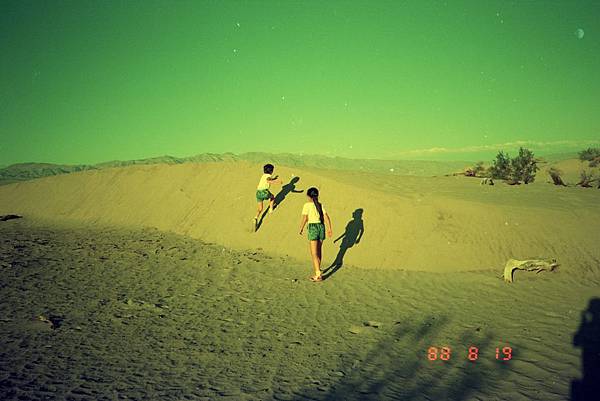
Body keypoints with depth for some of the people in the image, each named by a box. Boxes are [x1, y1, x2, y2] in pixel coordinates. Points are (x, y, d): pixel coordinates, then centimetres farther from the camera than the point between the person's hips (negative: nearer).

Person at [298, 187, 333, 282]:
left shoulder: (307, 205, -6)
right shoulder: (320, 205, 7)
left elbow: (304, 219, -12)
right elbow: (327, 218, 2)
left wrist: (301, 229, 2)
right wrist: (329, 229, 8)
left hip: (313, 228, -5)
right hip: (321, 227, 5)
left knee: (314, 253, -2)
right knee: (319, 250, 22)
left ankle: (318, 275, -7)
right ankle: (318, 268, 37)